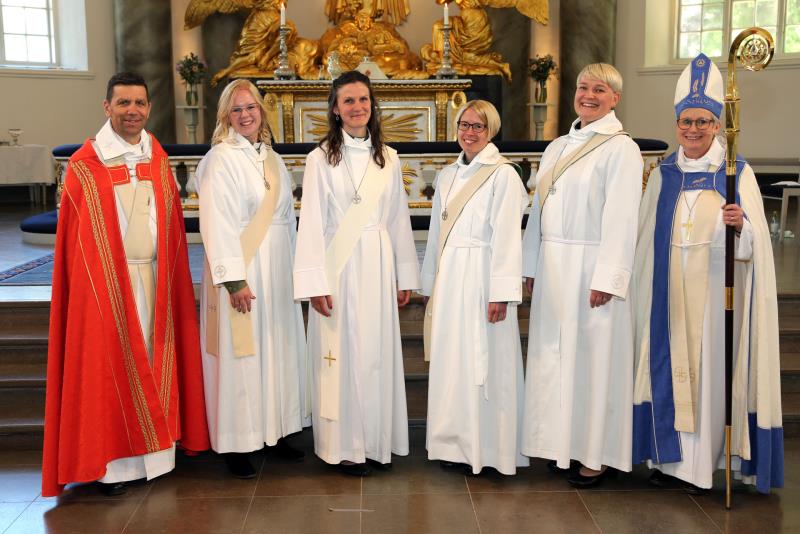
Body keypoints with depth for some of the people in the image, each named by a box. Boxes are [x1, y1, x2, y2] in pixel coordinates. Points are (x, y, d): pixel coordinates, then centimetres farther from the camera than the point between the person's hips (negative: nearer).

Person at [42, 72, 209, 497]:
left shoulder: (158, 159, 9)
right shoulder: (85, 166, -6)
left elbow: (172, 226, 11)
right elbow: (76, 239, -5)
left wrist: (168, 276, 6)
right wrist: (93, 281, -10)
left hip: (154, 277, 5)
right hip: (106, 281, -4)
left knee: (153, 359, 9)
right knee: (112, 363, 0)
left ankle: (152, 449, 20)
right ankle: (112, 461, 10)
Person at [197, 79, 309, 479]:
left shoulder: (273, 159, 12)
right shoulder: (221, 160, -9)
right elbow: (217, 224, -15)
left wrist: (294, 267, 11)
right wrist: (234, 279, -20)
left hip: (277, 271, 7)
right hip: (241, 271, -7)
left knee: (278, 349, 11)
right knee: (241, 355, -1)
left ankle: (275, 430, 24)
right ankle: (236, 444, 10)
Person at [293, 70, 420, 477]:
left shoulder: (388, 158, 9)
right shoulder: (321, 158, -3)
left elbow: (399, 219, 11)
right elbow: (311, 222, -7)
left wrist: (405, 275, 9)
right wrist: (315, 283, -13)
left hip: (379, 265, 4)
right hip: (339, 265, -3)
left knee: (379, 351, 7)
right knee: (343, 352, 1)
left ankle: (377, 440, 20)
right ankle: (345, 445, 12)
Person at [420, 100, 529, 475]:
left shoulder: (503, 175, -6)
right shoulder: (447, 176, 14)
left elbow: (507, 238, -12)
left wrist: (501, 294, -16)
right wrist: (431, 285, 14)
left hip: (482, 278, -6)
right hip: (449, 279, 6)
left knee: (484, 361, -1)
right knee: (450, 360, 9)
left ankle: (488, 448, 10)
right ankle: (456, 443, 20)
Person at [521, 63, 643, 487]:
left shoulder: (620, 148, -6)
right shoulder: (557, 148, 14)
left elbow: (620, 218, -13)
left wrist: (607, 278, -18)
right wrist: (531, 267, 11)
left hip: (590, 267, -6)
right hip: (552, 269, 7)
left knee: (592, 354, 0)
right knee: (555, 354, 9)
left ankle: (597, 454, 12)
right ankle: (564, 444, 21)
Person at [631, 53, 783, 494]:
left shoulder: (737, 172, -1)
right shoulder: (664, 174, 9)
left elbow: (754, 240, -6)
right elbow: (648, 236, 13)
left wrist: (739, 224, -27)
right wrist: (644, 285, 8)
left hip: (714, 287, -3)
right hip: (670, 287, 3)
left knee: (709, 363, 0)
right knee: (669, 363, 6)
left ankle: (702, 462, 10)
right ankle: (670, 454, 18)